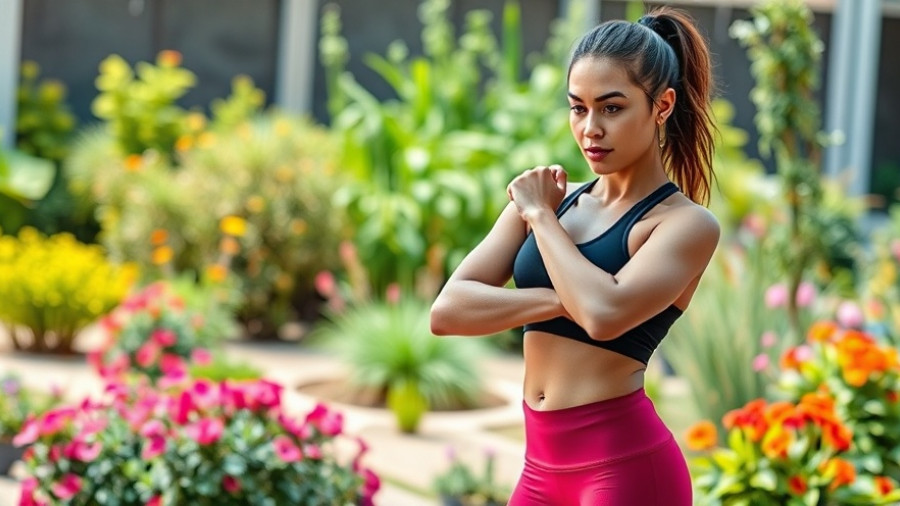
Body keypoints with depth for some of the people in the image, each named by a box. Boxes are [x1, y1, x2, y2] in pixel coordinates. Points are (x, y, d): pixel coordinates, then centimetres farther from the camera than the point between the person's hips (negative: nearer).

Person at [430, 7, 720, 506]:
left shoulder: (685, 222, -7)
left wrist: (541, 216, -9)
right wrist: (565, 301, -15)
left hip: (626, 463, -6)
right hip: (543, 463, 6)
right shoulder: (545, 198, 9)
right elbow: (447, 310, -1)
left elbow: (605, 313, -24)